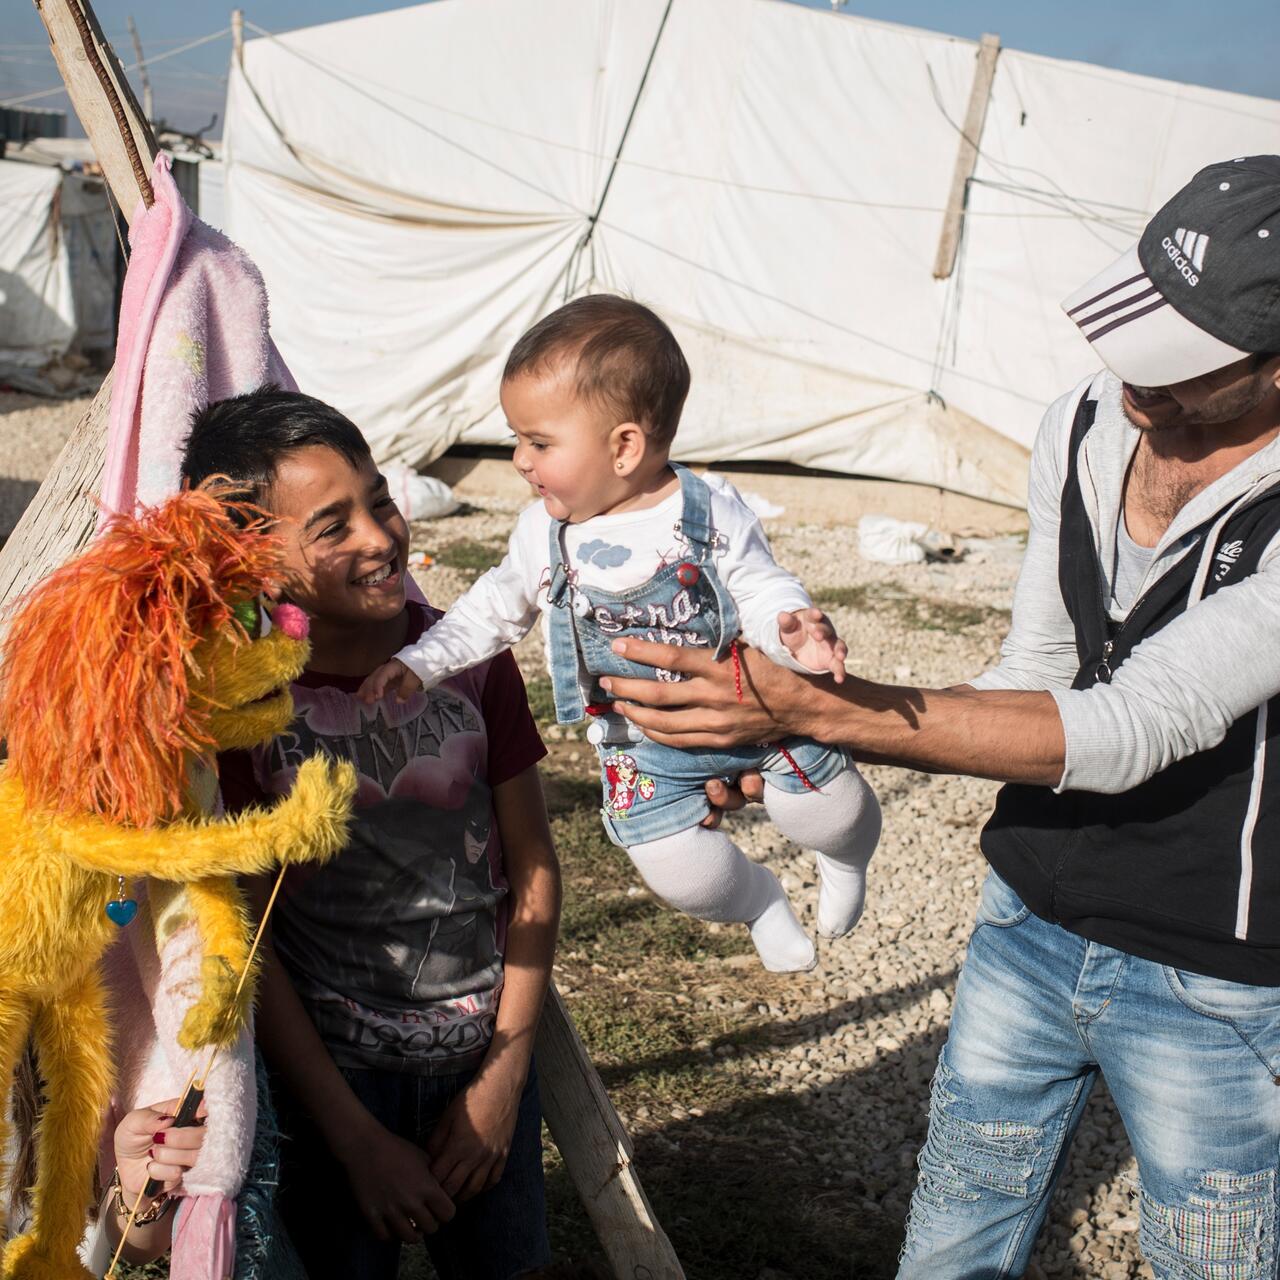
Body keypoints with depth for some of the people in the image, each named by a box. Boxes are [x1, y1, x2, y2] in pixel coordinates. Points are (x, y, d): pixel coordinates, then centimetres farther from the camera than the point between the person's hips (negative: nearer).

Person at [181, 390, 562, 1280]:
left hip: (488, 1054, 3)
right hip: (331, 1075, -3)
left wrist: (504, 1075, -4)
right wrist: (357, 1139, -10)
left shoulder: (469, 657, -7)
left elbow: (534, 869, -1)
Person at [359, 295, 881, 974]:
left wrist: (798, 634, -37)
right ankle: (756, 899, 26)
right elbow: (493, 611, 8)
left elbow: (764, 592, -15)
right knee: (676, 870, -10)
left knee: (824, 802, -10)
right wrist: (418, 662, 2)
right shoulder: (544, 534, -6)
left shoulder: (713, 514, -17)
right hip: (642, 745, 2)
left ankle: (844, 856, 29)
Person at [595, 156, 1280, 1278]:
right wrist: (795, 750, -10)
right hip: (1029, 927, 6)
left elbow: (1129, 730, -32)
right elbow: (1037, 681, 2)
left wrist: (807, 708, -37)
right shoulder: (1081, 431, -4)